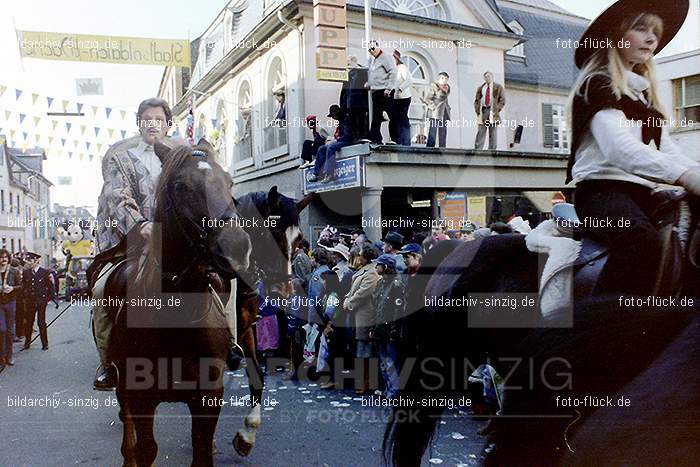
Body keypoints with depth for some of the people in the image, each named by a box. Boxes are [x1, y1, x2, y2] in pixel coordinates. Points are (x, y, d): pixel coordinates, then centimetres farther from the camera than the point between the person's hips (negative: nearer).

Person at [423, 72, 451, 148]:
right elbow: (426, 99, -8)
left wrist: (447, 108, 18)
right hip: (435, 113, -7)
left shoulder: (447, 87, 16)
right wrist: (434, 107, -11)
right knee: (432, 135, -10)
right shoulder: (434, 86, -6)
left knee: (443, 134, 5)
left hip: (444, 114, 7)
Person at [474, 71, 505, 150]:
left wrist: (496, 111, -9)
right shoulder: (480, 88, 16)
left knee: (492, 134, -2)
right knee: (480, 134, -4)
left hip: (492, 112, -2)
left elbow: (502, 101, 3)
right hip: (483, 111, 2)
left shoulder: (498, 87, 8)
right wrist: (478, 112, 0)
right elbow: (476, 101, 14)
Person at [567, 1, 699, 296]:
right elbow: (620, 148, -16)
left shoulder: (645, 92, 27)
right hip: (602, 187, -8)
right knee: (644, 244, -37)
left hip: (643, 191, 8)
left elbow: (668, 149, 17)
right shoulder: (598, 83, 1)